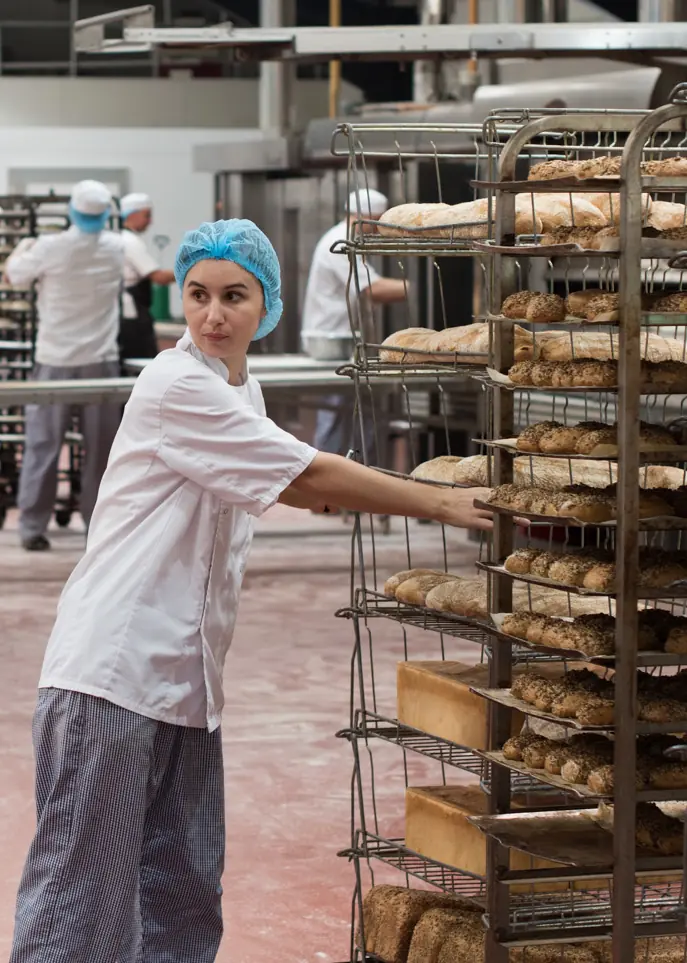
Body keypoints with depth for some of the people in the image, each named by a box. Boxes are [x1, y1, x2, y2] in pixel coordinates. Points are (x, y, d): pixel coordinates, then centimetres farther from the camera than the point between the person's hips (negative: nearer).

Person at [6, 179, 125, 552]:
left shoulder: (50, 248, -12)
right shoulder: (115, 248, -2)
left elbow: (11, 274, 5)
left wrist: (23, 247, 26)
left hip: (55, 360, -2)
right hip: (100, 360, 2)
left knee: (42, 445, 3)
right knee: (100, 448, 7)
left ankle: (32, 528, 0)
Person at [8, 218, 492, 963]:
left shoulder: (239, 390, 14)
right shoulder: (176, 387, -14)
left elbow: (283, 488, 31)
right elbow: (309, 478, -16)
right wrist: (442, 504, -11)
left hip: (184, 677, 9)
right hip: (113, 671, -9)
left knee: (183, 890, 12)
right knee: (83, 884, -7)